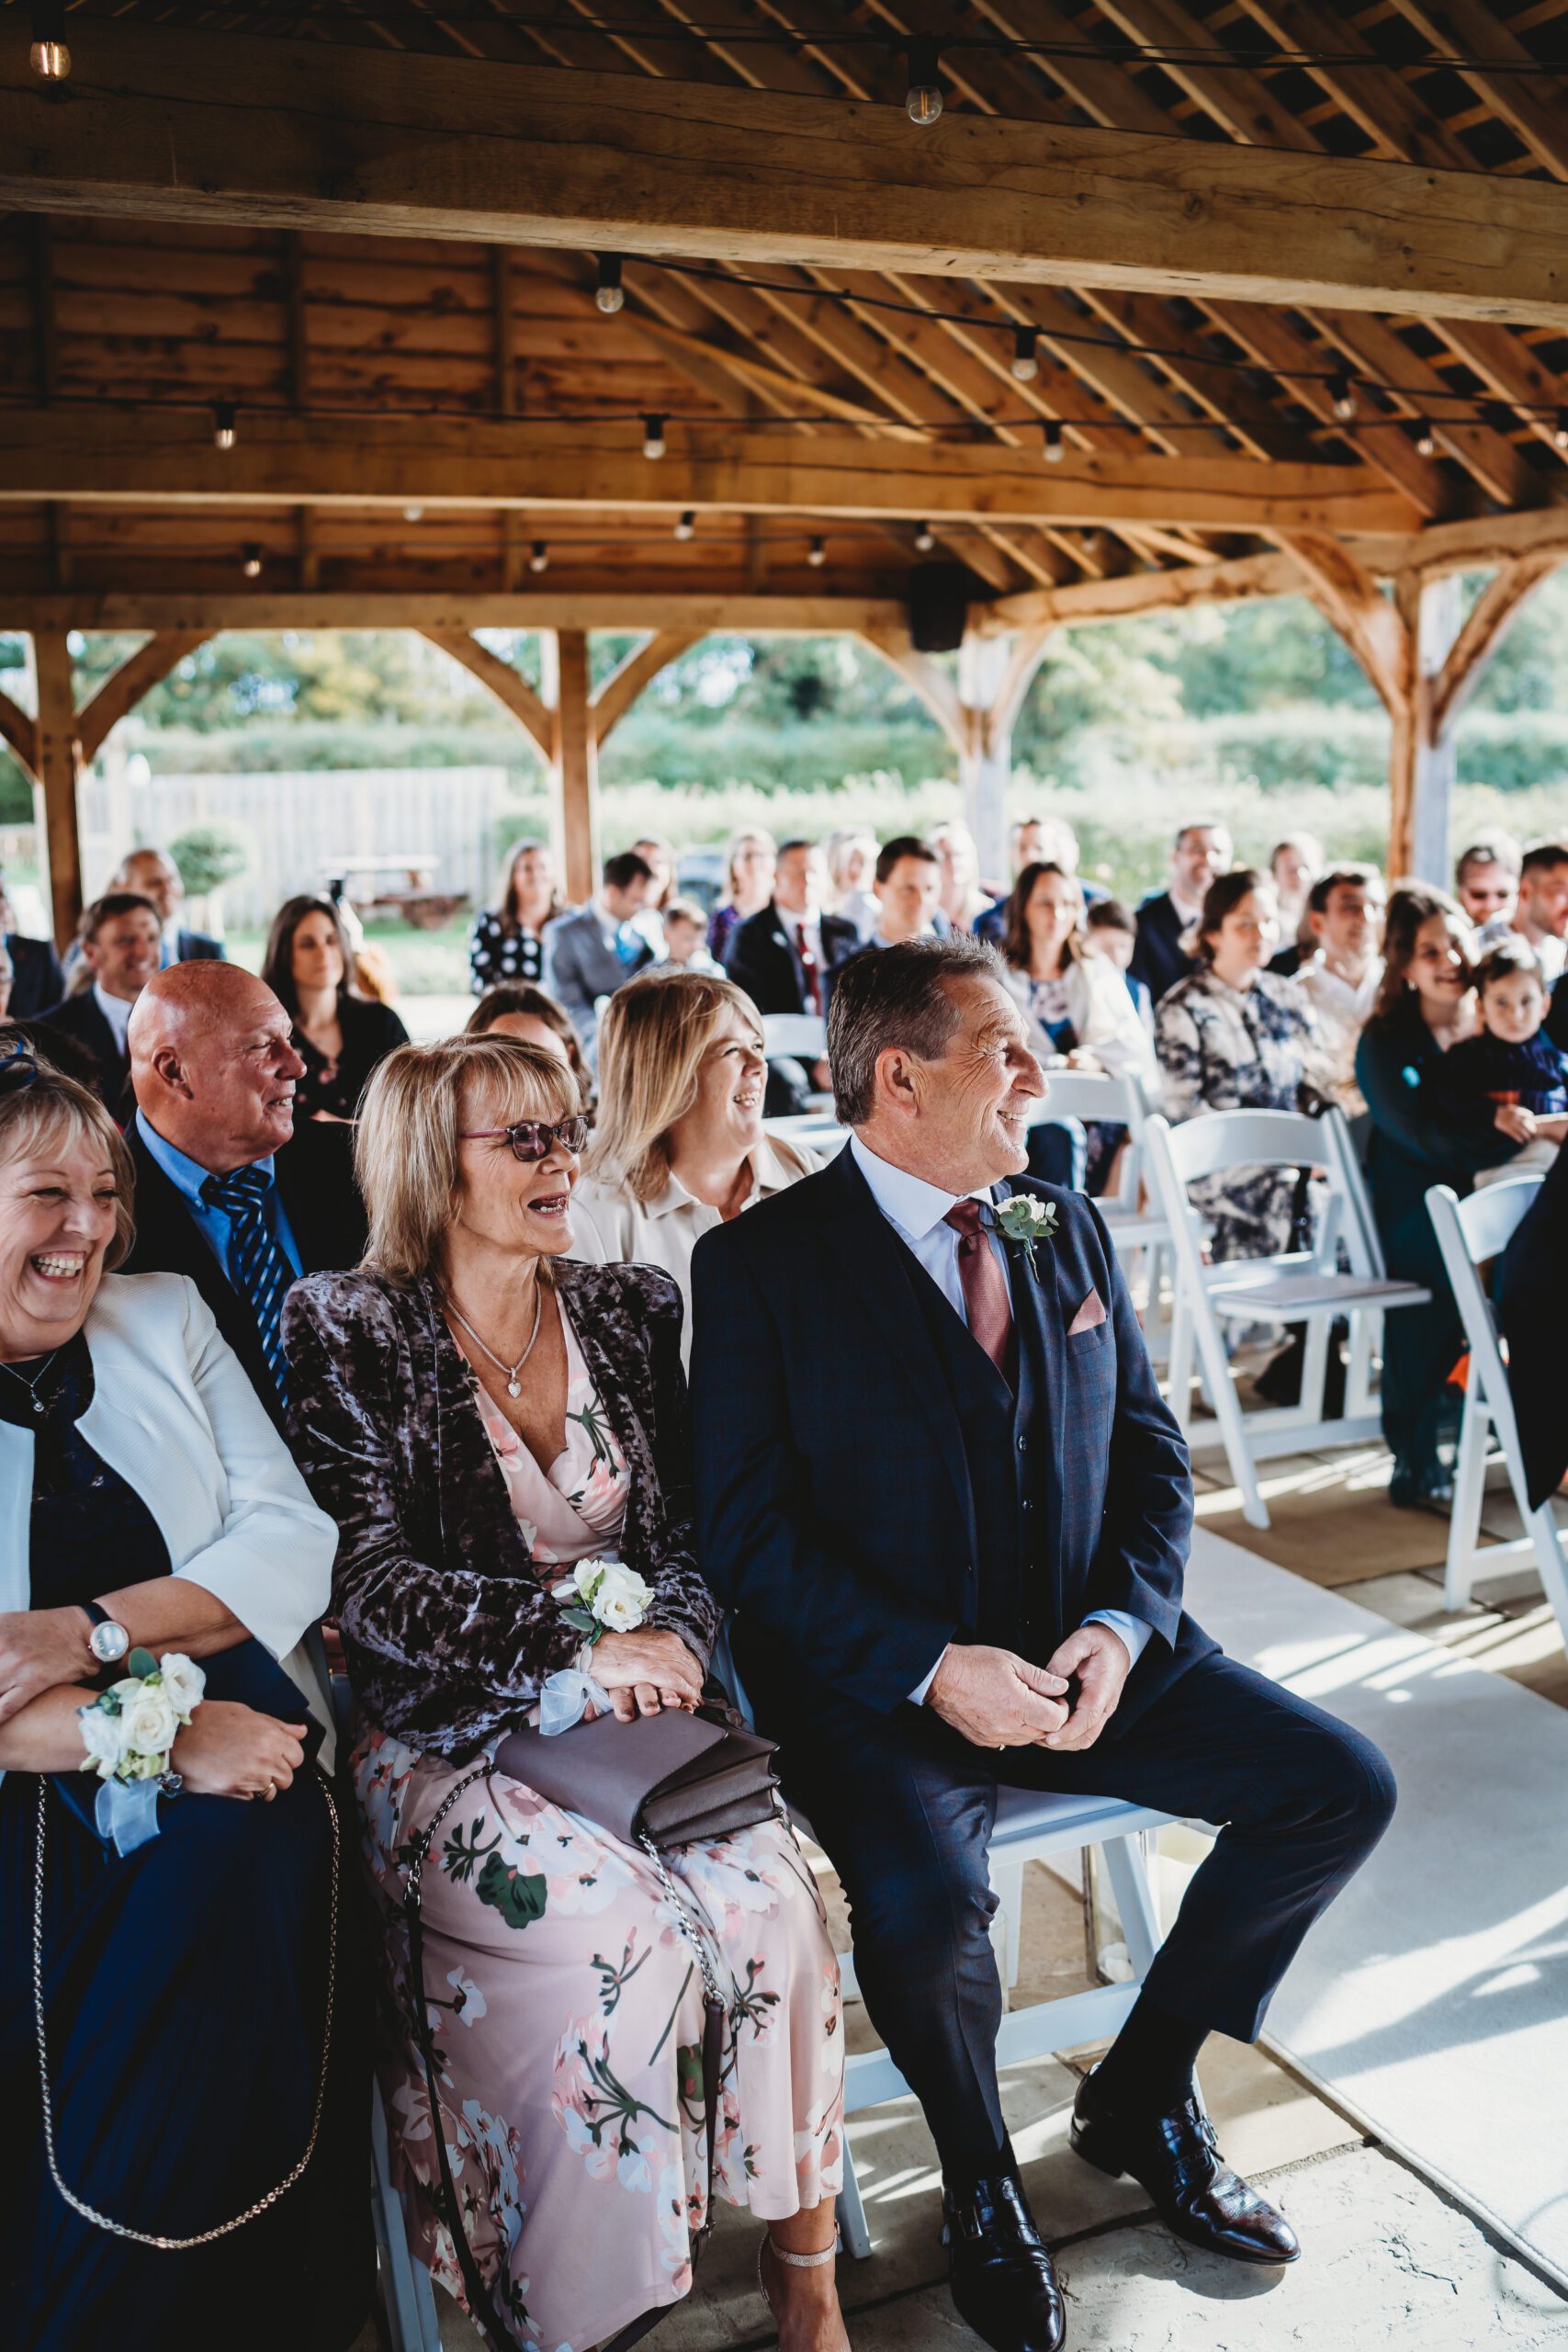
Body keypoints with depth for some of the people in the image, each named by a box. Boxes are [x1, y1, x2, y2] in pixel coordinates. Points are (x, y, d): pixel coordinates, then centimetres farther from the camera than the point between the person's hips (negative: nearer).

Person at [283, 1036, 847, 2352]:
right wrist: (574, 1642, -18)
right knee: (623, 1925, -27)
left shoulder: (632, 1312, 11)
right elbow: (370, 1582, -8)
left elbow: (690, 1529, 12)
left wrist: (670, 1639, -10)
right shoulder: (349, 1331, -2)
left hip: (634, 1708, 4)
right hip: (447, 1734, -3)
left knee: (771, 1897, -22)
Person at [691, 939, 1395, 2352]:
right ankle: (983, 2185, 5)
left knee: (1343, 1786, -6)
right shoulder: (762, 1262, -8)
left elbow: (1152, 1451, 10)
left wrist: (1123, 1625, -9)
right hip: (879, 1683, -5)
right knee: (928, 1903, -32)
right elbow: (748, 1531, -12)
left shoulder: (1069, 1231, 9)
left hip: (1088, 1651, 6)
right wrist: (936, 1667, -22)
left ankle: (1141, 2093, 16)